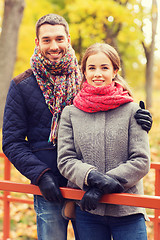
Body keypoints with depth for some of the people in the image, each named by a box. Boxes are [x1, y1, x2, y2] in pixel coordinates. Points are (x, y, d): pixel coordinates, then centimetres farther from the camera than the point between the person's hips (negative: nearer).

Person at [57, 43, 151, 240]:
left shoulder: (131, 111, -1)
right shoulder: (70, 113, 5)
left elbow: (141, 161, -5)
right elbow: (65, 160, 0)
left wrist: (102, 188, -14)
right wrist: (92, 177, -20)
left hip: (127, 211, -1)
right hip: (87, 211, 2)